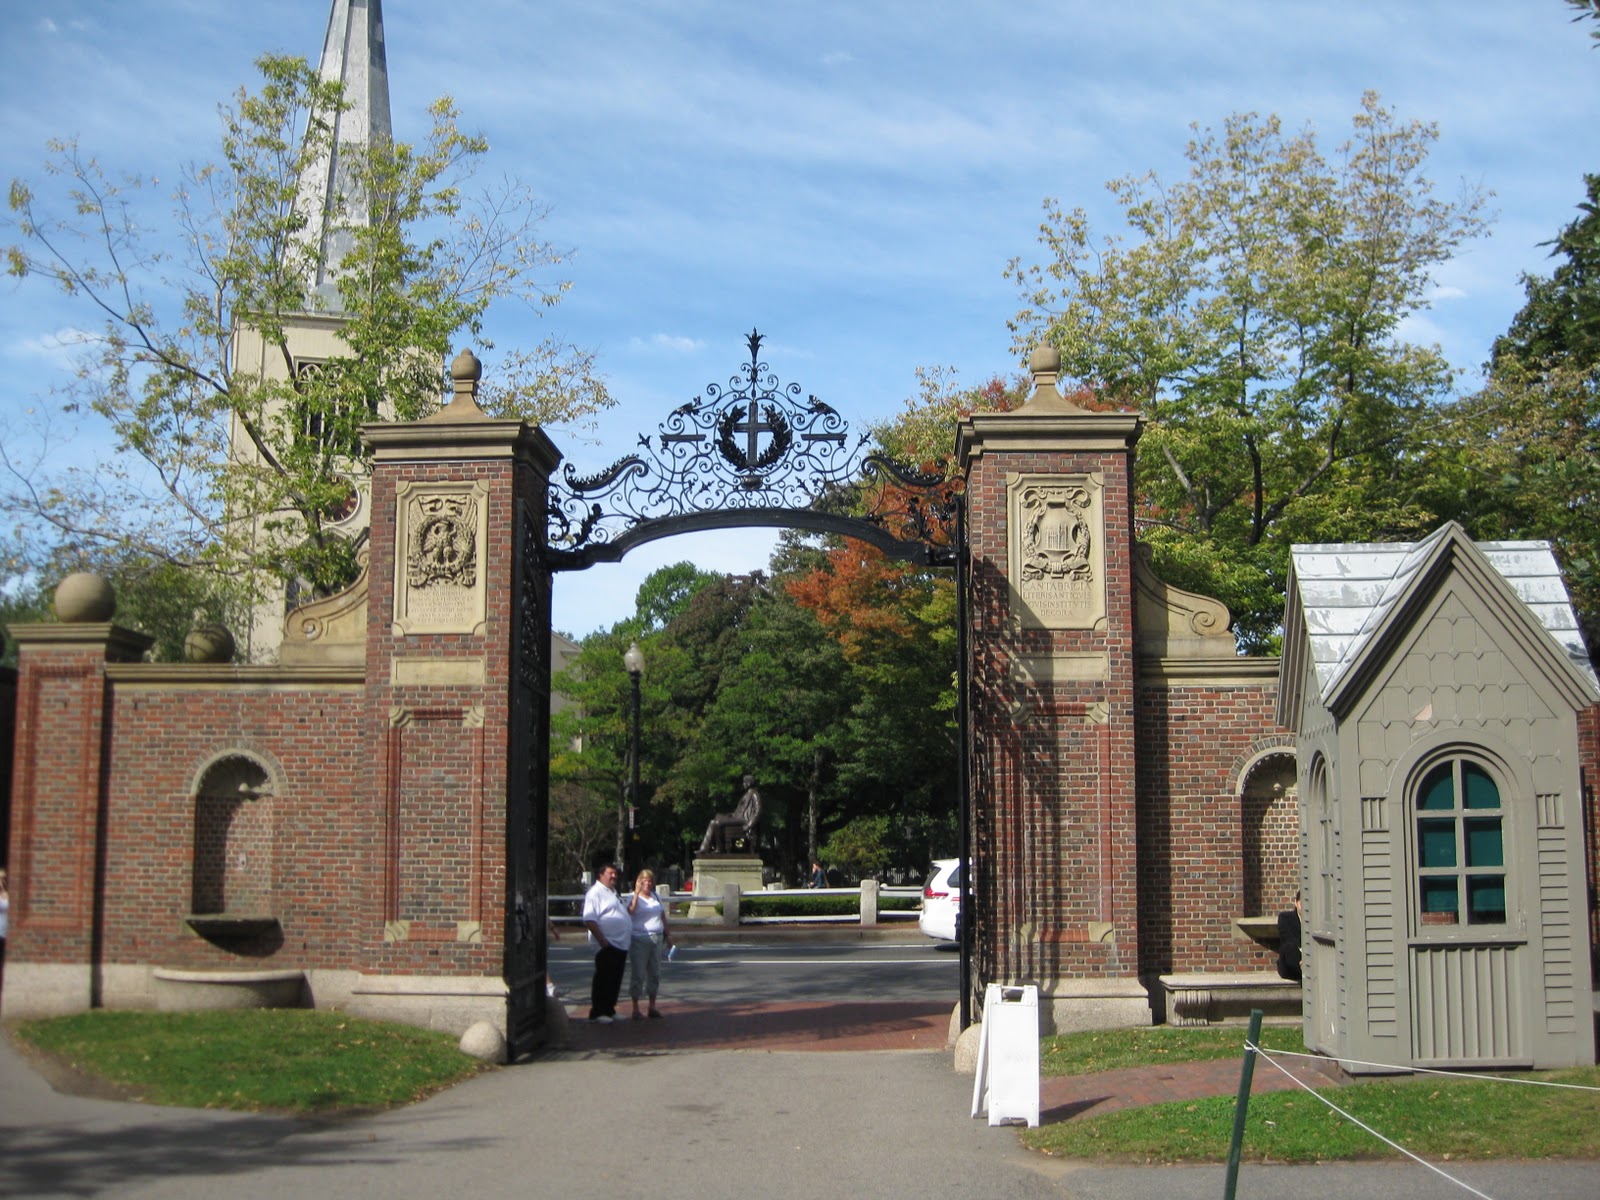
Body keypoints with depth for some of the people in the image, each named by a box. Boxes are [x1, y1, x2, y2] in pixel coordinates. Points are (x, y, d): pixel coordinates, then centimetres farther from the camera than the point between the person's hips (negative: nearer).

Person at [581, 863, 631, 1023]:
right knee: (604, 980, -5)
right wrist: (602, 940, -24)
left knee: (615, 980, 12)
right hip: (607, 945, -9)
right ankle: (597, 1013, 1)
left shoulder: (613, 893, 21)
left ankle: (609, 1010, 20)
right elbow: (589, 919, -20)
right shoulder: (595, 893, -10)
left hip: (620, 944, 9)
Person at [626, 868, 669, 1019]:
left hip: (656, 939, 6)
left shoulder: (656, 897, 14)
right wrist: (637, 892, -29)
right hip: (639, 939, -6)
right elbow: (630, 910, -26)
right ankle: (635, 1008, 2)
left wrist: (667, 934, 17)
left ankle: (652, 1006, 19)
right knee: (638, 974, -3)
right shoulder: (634, 897, -5)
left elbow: (663, 916, 20)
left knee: (655, 973, 9)